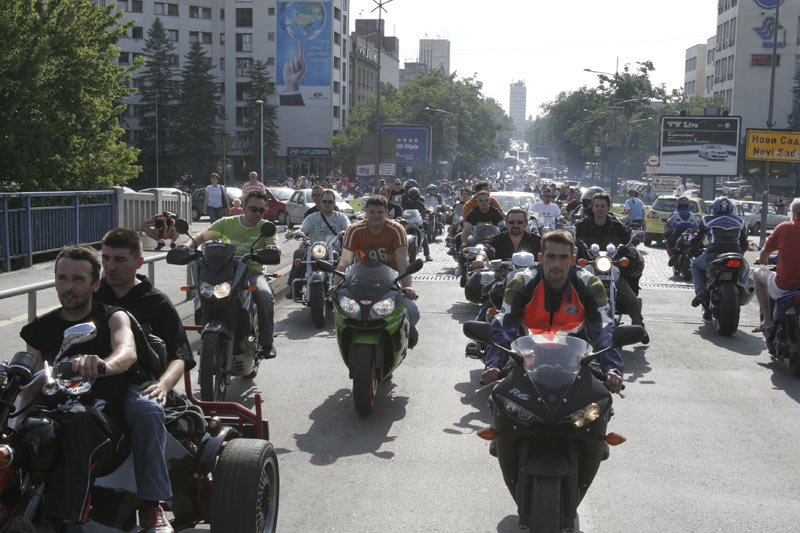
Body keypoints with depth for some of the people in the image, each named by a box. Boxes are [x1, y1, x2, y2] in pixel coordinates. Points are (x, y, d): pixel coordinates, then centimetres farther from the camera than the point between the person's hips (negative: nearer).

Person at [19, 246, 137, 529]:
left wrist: (103, 365, -40)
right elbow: (31, 386, 14)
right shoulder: (41, 328, 20)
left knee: (79, 420, -39)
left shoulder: (112, 317, 9)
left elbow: (128, 352, -15)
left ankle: (57, 520, -47)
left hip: (104, 423, -3)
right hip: (53, 418, 3)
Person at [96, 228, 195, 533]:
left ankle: (151, 506, -34)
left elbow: (179, 357, 7)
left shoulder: (156, 303, 14)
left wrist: (163, 384, -15)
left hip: (135, 384, -2)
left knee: (148, 410, -39)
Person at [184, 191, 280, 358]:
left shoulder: (266, 227, 5)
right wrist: (189, 244, -23)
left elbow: (272, 244, -13)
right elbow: (203, 235, -2)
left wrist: (273, 248, -38)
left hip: (253, 273, -1)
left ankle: (266, 343, -14)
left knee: (265, 297, -32)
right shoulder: (227, 223, 7)